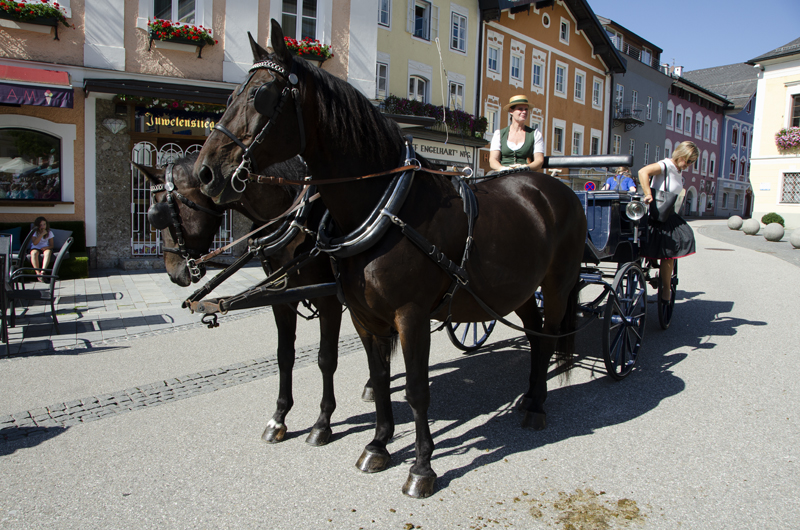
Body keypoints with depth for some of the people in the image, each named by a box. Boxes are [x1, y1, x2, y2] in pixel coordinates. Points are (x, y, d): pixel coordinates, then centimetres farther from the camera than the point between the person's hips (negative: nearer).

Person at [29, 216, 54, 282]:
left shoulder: (49, 232, 6)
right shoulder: (34, 232, 1)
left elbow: (51, 245, 4)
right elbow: (35, 243, -16)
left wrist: (46, 247, -19)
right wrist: (42, 234, -20)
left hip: (45, 248, 0)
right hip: (36, 248, 0)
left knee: (48, 252, -37)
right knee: (34, 253, -37)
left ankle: (43, 271, -51)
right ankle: (38, 273, -40)